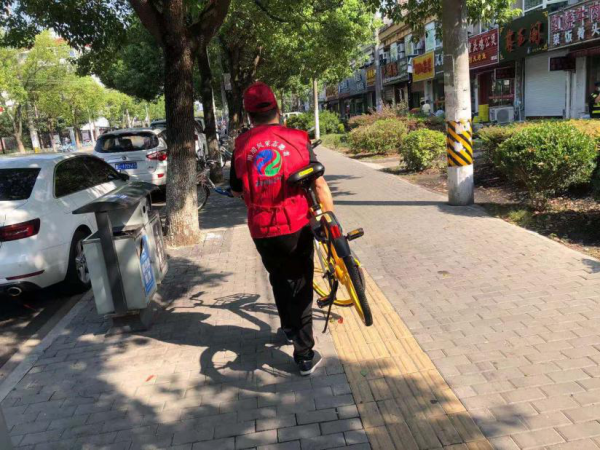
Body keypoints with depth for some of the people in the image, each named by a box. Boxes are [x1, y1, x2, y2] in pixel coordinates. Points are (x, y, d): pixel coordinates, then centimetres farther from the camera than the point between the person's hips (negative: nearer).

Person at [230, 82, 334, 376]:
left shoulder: (241, 147, -3)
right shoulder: (297, 140, -6)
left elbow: (236, 191, 9)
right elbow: (320, 185, -7)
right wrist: (331, 217, 4)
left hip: (262, 230, 2)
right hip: (296, 227, -1)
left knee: (279, 278, 26)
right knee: (300, 286, 10)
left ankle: (289, 327, 43)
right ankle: (304, 355, 14)